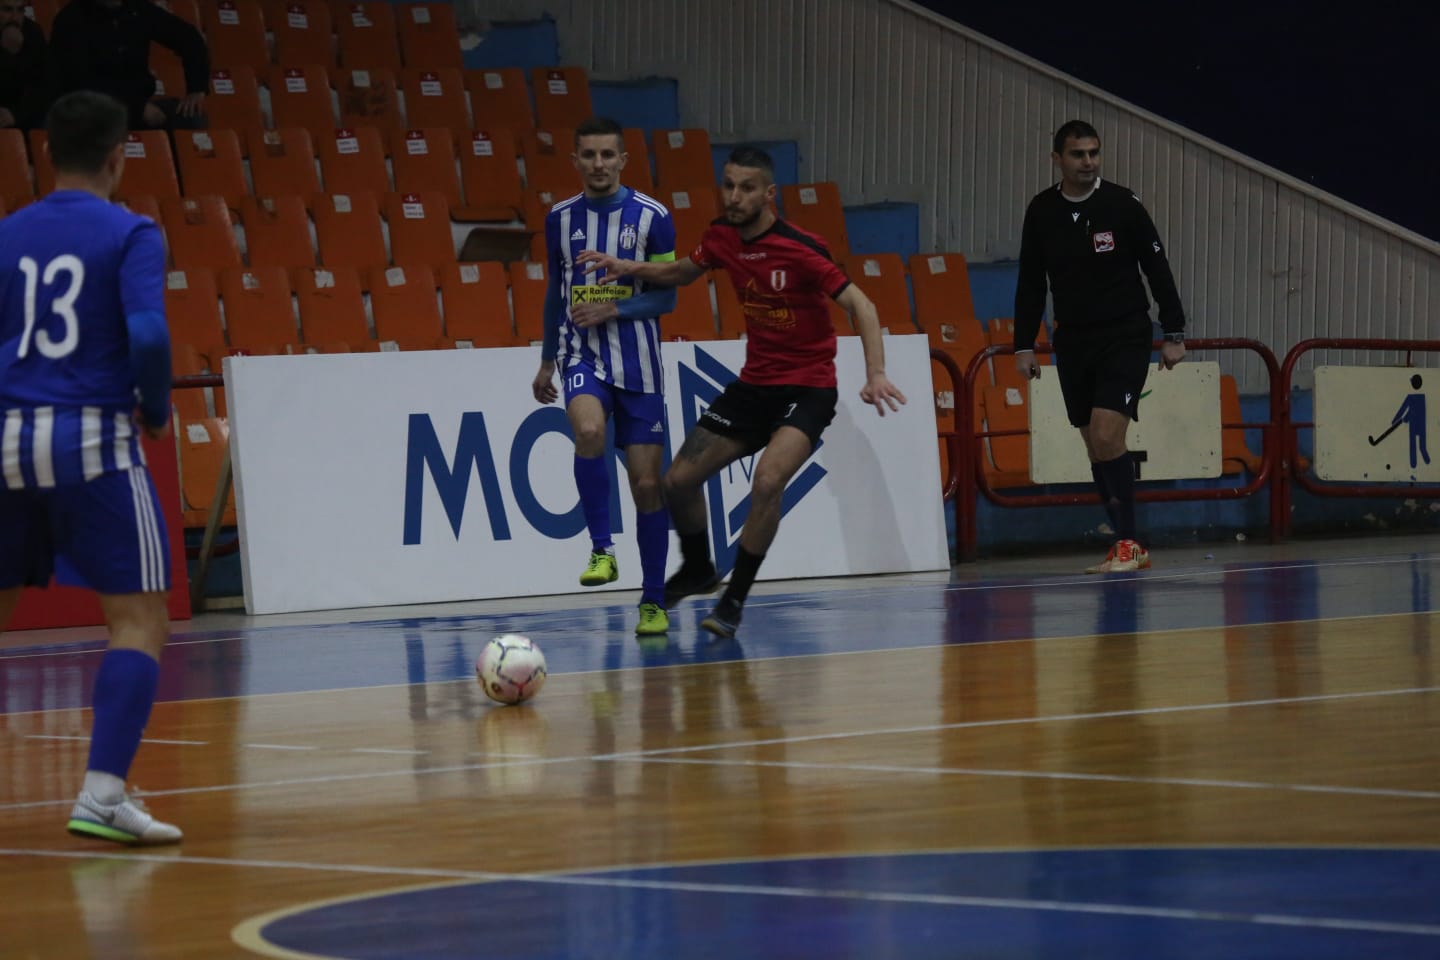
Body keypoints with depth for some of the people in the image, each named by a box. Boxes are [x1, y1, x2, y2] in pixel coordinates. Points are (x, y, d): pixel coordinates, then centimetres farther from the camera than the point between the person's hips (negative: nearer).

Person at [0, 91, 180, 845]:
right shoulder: (130, 235, -3)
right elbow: (147, 335, -16)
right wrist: (157, 410, 2)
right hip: (92, 440, -5)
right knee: (140, 620, -1)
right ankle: (101, 794, -15)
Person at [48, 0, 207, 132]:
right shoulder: (71, 21, -11)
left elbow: (189, 38, 12)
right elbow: (83, 84, -21)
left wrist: (197, 89, -4)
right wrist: (139, 108, -25)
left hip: (139, 107, 5)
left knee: (190, 116, -21)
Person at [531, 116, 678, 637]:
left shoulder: (651, 217, -4)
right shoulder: (560, 218, 6)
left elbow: (666, 297, -2)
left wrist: (612, 310, -16)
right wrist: (547, 361, 21)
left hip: (637, 363, -1)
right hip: (581, 357, 1)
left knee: (647, 483, 0)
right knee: (589, 430, -32)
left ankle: (654, 601, 11)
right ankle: (601, 549, -17)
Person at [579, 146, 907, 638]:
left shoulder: (800, 248, -21)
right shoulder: (722, 237, -1)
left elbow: (860, 305, -21)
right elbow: (683, 272, 20)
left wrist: (875, 373, -34)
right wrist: (633, 268, 1)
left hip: (807, 389, -7)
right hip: (754, 384, 7)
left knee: (768, 481, -29)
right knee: (679, 479, 4)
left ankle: (734, 600, -15)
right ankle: (698, 569, 33)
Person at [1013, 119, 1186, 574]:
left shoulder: (1122, 204, -8)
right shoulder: (1041, 211, 2)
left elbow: (1157, 268, -3)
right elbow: (1031, 282, 10)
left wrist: (1174, 334, -4)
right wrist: (1024, 345, 7)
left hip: (1125, 336, -4)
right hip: (1073, 340, 4)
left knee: (1107, 437, -17)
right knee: (1095, 446, 5)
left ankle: (1127, 542, -9)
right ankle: (1127, 548, 12)